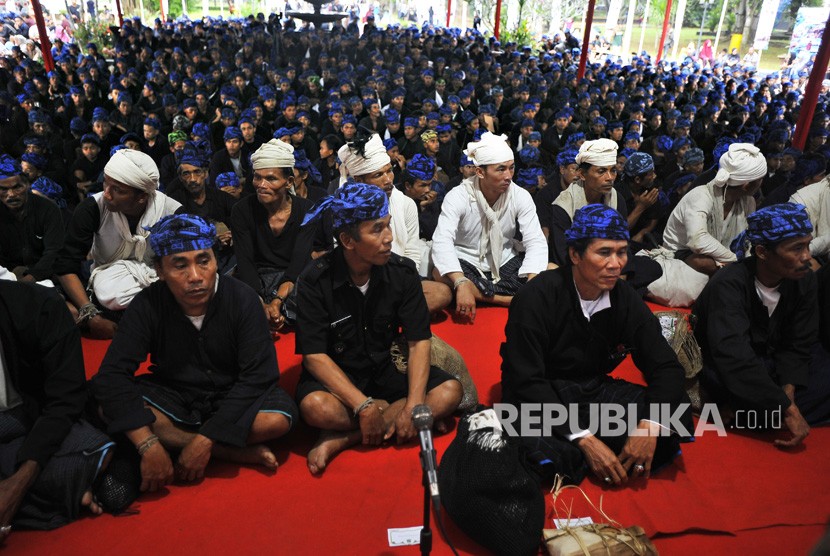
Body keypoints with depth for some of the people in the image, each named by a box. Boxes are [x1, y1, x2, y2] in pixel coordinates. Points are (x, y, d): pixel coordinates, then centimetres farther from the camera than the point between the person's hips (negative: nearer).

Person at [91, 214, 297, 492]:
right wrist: (149, 445, -34)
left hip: (231, 396, -2)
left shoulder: (242, 298, -18)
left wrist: (205, 440, -28)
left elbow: (257, 376, -21)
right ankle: (236, 452, -21)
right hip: (174, 395, 3)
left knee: (279, 417, -31)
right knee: (108, 407, -27)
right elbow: (112, 375, -21)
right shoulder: (148, 305, -14)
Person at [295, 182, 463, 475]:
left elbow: (419, 341, -9)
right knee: (315, 407, -36)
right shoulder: (315, 280, -16)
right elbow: (314, 355, -18)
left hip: (385, 369, 4)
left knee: (450, 390, -20)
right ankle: (393, 413, -11)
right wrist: (364, 406, -26)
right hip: (334, 375, -3)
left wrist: (414, 405, -22)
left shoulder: (402, 271, -10)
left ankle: (342, 438, -19)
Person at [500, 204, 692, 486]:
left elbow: (666, 367, -4)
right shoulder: (537, 297, -18)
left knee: (677, 408, -17)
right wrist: (584, 438, -28)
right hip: (540, 397, -5)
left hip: (594, 390, 5)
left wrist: (649, 426, -23)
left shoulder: (626, 299, -2)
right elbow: (525, 381, -22)